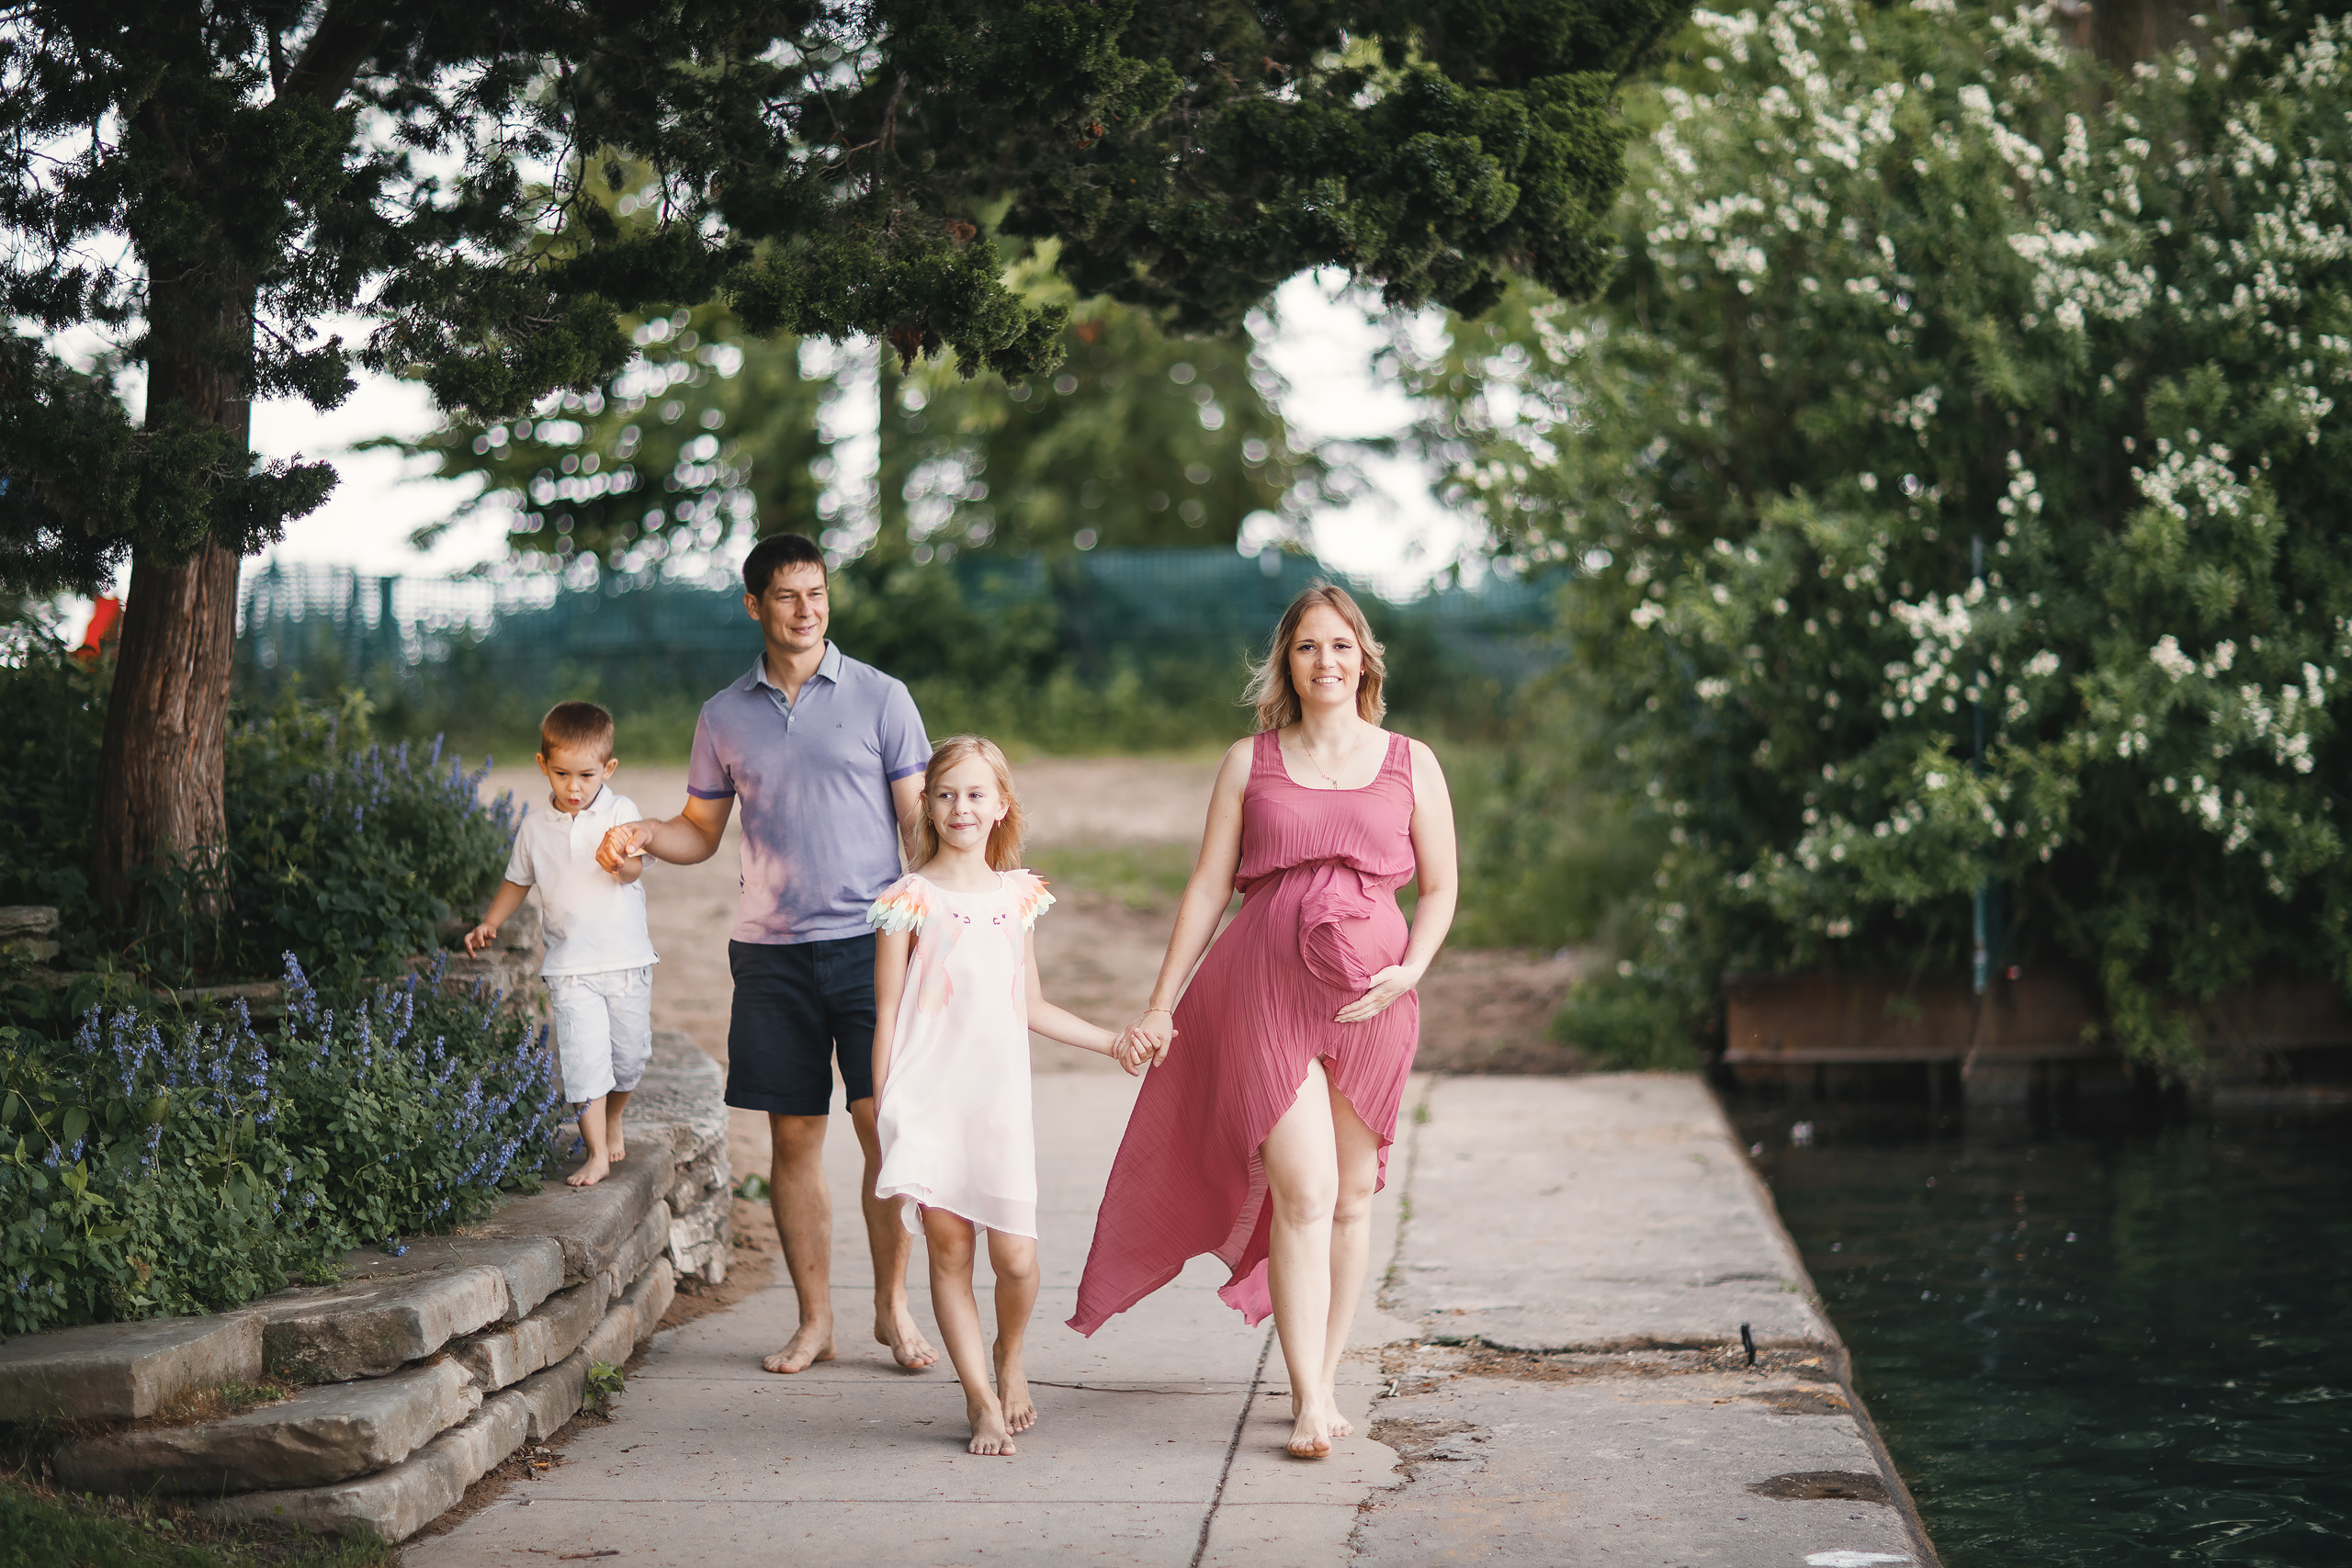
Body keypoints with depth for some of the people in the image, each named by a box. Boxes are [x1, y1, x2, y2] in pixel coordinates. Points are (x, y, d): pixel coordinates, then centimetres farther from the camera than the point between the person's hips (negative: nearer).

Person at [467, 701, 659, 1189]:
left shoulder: (620, 812, -3)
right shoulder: (535, 827, 5)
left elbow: (635, 869, -16)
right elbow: (518, 881, 19)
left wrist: (621, 863, -39)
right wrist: (489, 923, 7)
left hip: (627, 960, 0)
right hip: (570, 966, 0)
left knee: (629, 1053, 8)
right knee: (582, 1057, -11)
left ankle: (612, 1121, 36)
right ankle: (596, 1153, -4)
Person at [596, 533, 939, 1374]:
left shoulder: (879, 698, 3)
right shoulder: (725, 717, 10)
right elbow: (702, 831, 17)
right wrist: (644, 833, -4)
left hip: (870, 941, -2)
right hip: (771, 951, 2)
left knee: (886, 1127, -7)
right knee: (794, 1137, 4)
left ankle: (893, 1305, 8)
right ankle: (814, 1320, 13)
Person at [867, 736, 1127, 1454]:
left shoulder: (1018, 895, 11)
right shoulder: (911, 900, -1)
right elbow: (887, 1015, 1)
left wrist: (1116, 1042, 21)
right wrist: (883, 1116, -3)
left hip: (999, 1100, 3)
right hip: (929, 1100, -2)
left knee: (1016, 1257, -5)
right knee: (948, 1250, -2)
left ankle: (1009, 1363, 24)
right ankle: (982, 1401, 9)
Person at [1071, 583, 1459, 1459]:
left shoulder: (1410, 765, 9)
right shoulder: (1250, 763, 8)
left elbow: (1440, 889, 12)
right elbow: (1208, 887, 8)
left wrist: (1411, 969, -6)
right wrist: (1161, 1004, 5)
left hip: (1368, 996, 2)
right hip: (1267, 991, -2)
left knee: (1352, 1195, 7)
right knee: (1305, 1191, -11)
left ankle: (1326, 1379, 21)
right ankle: (1308, 1402, -8)